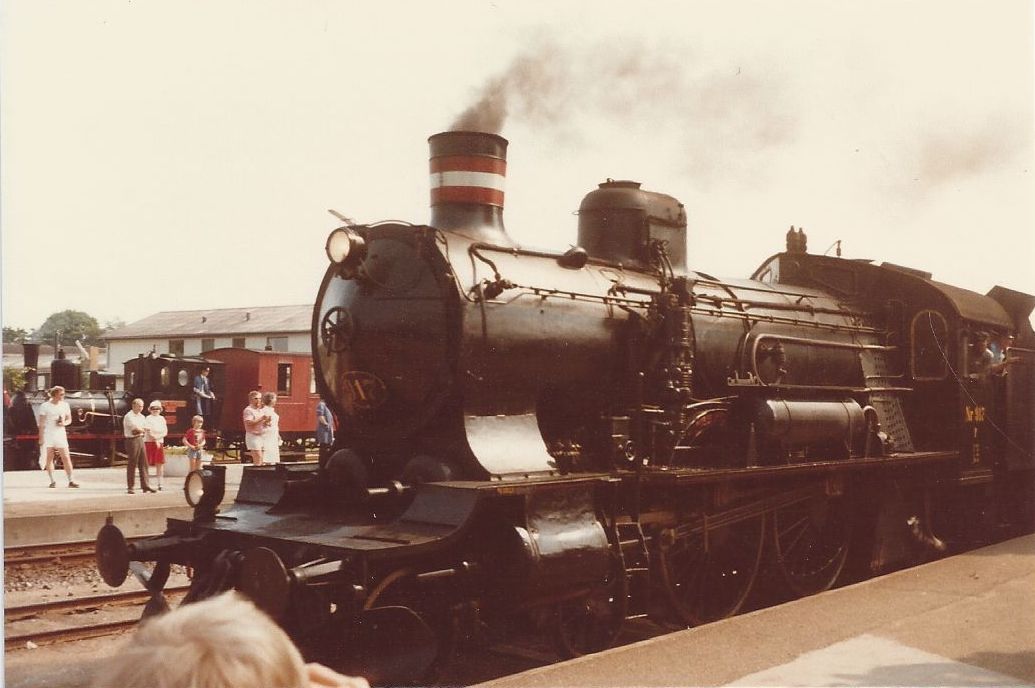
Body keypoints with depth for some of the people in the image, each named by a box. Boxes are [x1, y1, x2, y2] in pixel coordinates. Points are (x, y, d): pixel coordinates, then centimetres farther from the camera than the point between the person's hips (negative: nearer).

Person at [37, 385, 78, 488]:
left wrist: (64, 423, -8)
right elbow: (41, 423, -1)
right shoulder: (45, 406, -1)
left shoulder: (65, 405, 8)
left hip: (60, 434, 2)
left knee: (66, 457, -4)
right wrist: (41, 438, -5)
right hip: (48, 434, -2)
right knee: (49, 458, 1)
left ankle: (71, 481, -3)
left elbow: (69, 419, 15)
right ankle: (52, 481, 7)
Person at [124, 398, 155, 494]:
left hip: (141, 440, 7)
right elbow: (137, 428, -17)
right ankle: (130, 487, 1)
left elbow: (141, 430, 9)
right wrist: (142, 430, 2)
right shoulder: (128, 416, -9)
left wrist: (139, 430, -11)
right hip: (132, 440, -7)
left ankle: (145, 485, 5)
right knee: (132, 464, -4)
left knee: (143, 463, 4)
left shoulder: (141, 417, 16)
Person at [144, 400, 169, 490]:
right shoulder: (148, 418, -3)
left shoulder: (162, 418, 12)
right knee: (147, 463, -2)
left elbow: (165, 432, 7)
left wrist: (157, 437, -9)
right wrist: (156, 440, -14)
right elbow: (148, 431, -11)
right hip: (149, 442, -5)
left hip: (160, 443, 5)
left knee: (160, 463, 3)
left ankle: (160, 483, 8)